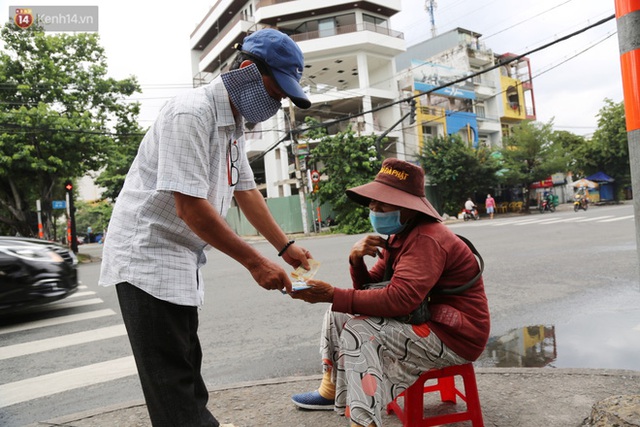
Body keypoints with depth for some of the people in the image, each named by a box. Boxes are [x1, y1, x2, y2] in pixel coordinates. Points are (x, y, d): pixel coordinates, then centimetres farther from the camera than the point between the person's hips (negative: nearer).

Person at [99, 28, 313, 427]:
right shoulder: (193, 113, -21)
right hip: (148, 256, -9)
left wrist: (286, 246, 8)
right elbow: (189, 206, -26)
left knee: (186, 363, 21)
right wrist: (255, 262, -22)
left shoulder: (234, 124, 9)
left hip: (183, 258, 9)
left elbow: (246, 191, 13)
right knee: (171, 379, -2)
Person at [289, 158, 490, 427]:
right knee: (339, 314, 8)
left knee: (358, 334, -27)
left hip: (454, 336, -10)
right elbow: (370, 289, 7)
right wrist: (357, 260, -15)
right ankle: (330, 391, 21)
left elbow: (399, 299, -34)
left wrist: (333, 295, -32)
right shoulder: (399, 237, 8)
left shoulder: (426, 239, -22)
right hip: (422, 321, 10)